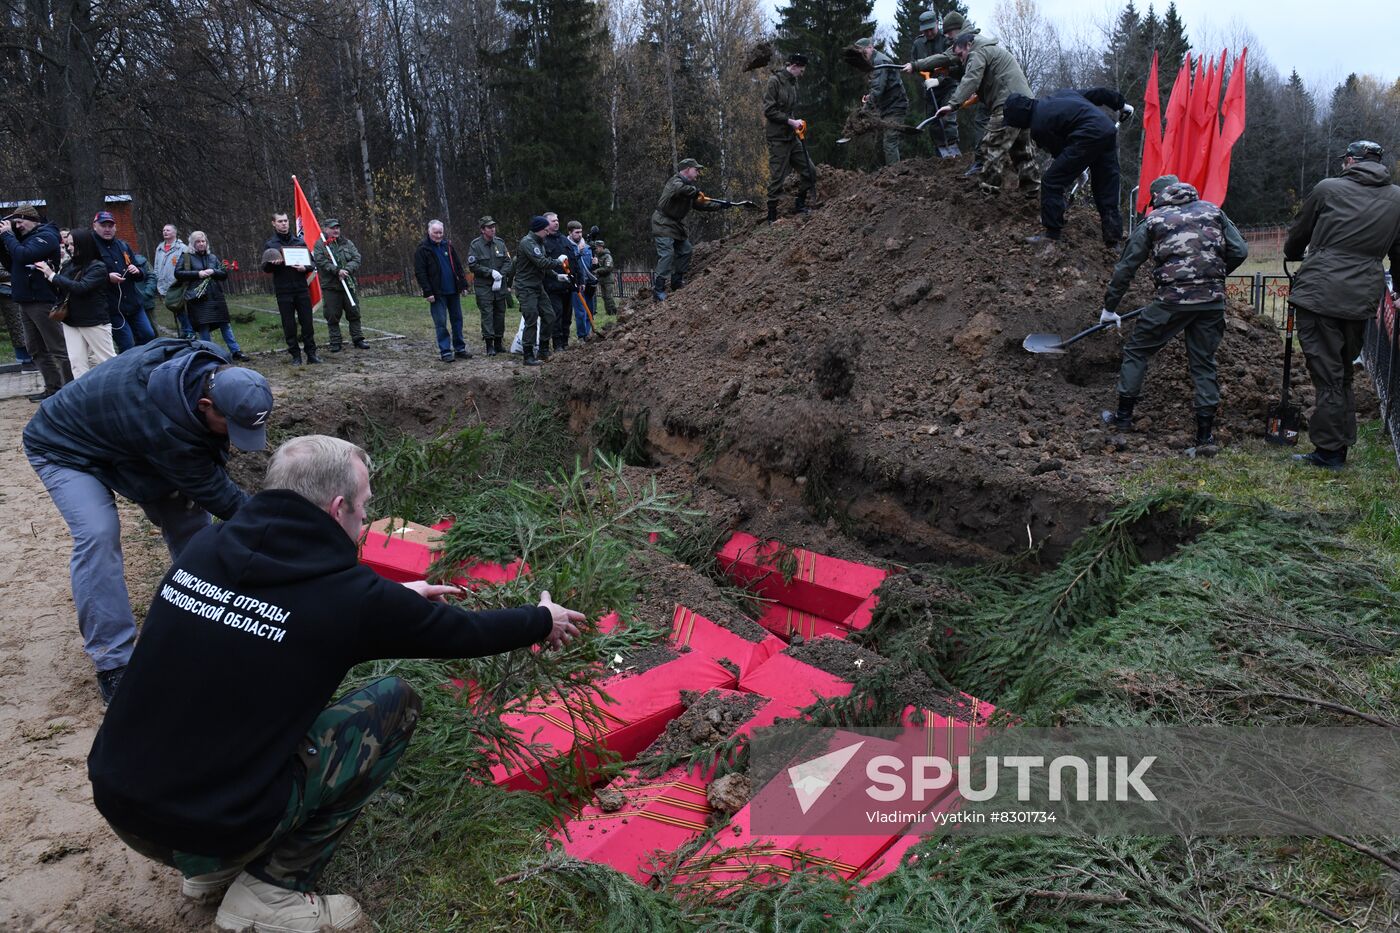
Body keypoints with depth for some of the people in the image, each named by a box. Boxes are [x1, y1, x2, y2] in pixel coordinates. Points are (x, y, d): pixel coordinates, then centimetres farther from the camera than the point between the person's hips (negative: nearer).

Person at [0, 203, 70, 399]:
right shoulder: (26, 237, 19)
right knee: (35, 348, 11)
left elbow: (23, 255, -21)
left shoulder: (46, 236, -7)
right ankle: (53, 388, 16)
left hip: (42, 301, -10)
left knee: (58, 348, -7)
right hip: (26, 300, 10)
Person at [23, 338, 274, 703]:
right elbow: (211, 490, -31)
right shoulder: (161, 425, -44)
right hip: (65, 448, -7)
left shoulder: (211, 369, -24)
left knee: (186, 513, 2)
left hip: (120, 440, 7)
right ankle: (112, 663, -16)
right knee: (98, 534, -24)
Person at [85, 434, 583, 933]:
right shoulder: (347, 594, -17)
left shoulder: (203, 547, 0)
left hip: (116, 799, 7)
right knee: (395, 702, 3)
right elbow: (463, 632, -1)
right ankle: (270, 891, 6)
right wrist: (543, 621, 18)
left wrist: (400, 598, 27)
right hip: (215, 828, -7)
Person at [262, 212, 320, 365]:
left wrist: (305, 267, -10)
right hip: (283, 291, -1)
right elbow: (265, 268, 2)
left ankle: (311, 353, 6)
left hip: (302, 288, 1)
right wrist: (273, 264, -20)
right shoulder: (270, 245, 5)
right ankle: (295, 355, 8)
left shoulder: (300, 241, 11)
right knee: (289, 325, 1)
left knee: (307, 322, 0)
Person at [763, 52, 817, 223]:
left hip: (792, 137, 8)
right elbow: (769, 110, -17)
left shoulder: (792, 82, 13)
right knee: (777, 177, -4)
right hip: (778, 138, -8)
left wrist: (798, 124, 5)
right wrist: (790, 121, -19)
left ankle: (800, 206, 21)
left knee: (808, 171, 6)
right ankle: (772, 217, 5)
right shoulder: (774, 81, -10)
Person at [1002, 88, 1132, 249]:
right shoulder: (1060, 95, 22)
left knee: (1051, 182, 0)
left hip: (1089, 138, -8)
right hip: (1109, 130, 8)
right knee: (1106, 185, 17)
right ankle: (1113, 236, 21)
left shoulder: (1038, 127, -1)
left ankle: (1051, 234, 1)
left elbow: (1059, 151, 7)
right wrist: (1122, 104, 37)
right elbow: (1096, 93, 26)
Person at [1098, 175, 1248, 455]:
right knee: (1204, 362, 11)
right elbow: (1239, 251, 9)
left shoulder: (1153, 221, 9)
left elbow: (1126, 266, 8)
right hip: (1213, 300, 3)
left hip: (1173, 298, -3)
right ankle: (1205, 435, 10)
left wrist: (1109, 308, 16)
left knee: (1136, 350, 14)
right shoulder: (1213, 211, 15)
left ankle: (1124, 415, 18)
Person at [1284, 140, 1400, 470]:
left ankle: (1329, 452, 1)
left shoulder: (1328, 188, 0)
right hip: (1362, 299, 4)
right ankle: (1342, 445, 21)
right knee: (1343, 373, 16)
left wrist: (1291, 256, 34)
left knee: (1327, 374, -2)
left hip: (1319, 294, -4)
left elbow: (1297, 235, 12)